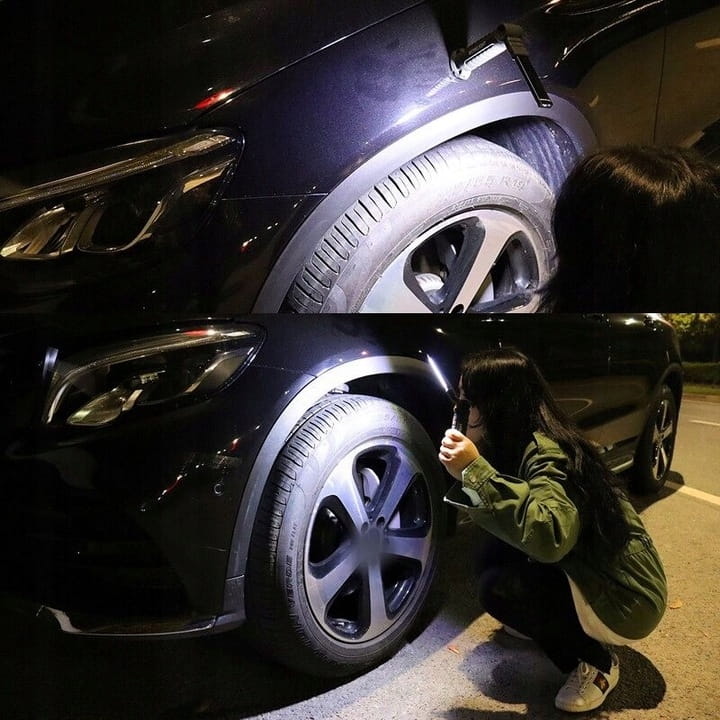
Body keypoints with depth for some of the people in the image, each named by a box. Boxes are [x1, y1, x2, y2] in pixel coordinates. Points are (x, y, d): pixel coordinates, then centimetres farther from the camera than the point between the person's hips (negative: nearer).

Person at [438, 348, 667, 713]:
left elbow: (550, 537, -44)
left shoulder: (547, 452, -28)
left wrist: (475, 470, -43)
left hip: (625, 597, -8)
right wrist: (471, 464, -5)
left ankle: (596, 661, 1)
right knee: (494, 555, -2)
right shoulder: (525, 441, -2)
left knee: (497, 587, -20)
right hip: (588, 574, 8)